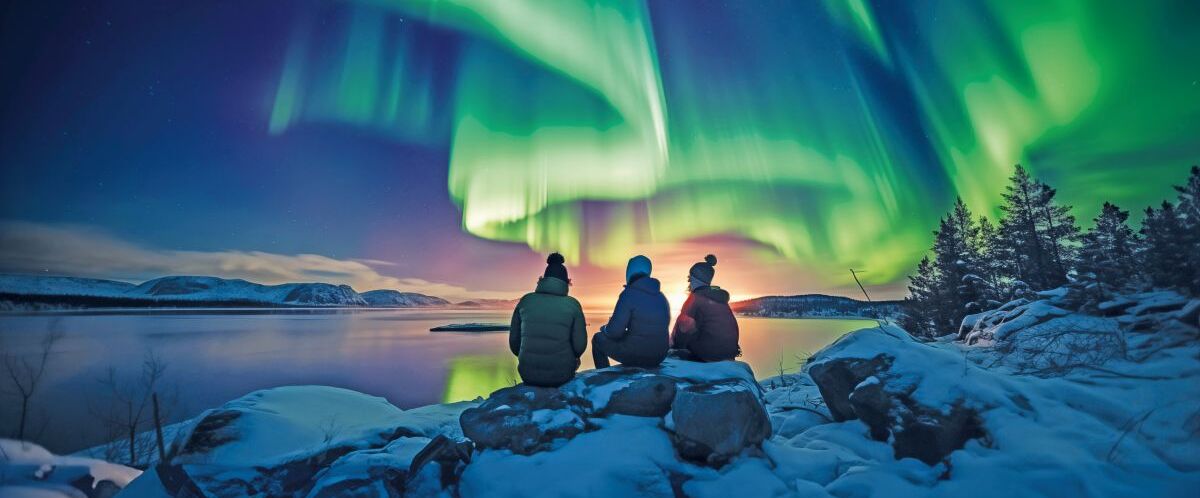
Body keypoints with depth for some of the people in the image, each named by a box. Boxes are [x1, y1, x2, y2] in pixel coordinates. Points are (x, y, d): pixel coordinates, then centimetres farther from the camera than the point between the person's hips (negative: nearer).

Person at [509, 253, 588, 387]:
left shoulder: (525, 301, -4)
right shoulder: (572, 304, -10)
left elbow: (514, 340, 2)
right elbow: (580, 345, -9)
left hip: (528, 373, 2)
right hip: (561, 374, -1)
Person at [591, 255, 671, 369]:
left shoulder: (629, 293, -16)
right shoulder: (662, 297, 4)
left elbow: (614, 332, -19)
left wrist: (604, 329, 5)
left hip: (636, 356, -6)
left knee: (598, 338, 15)